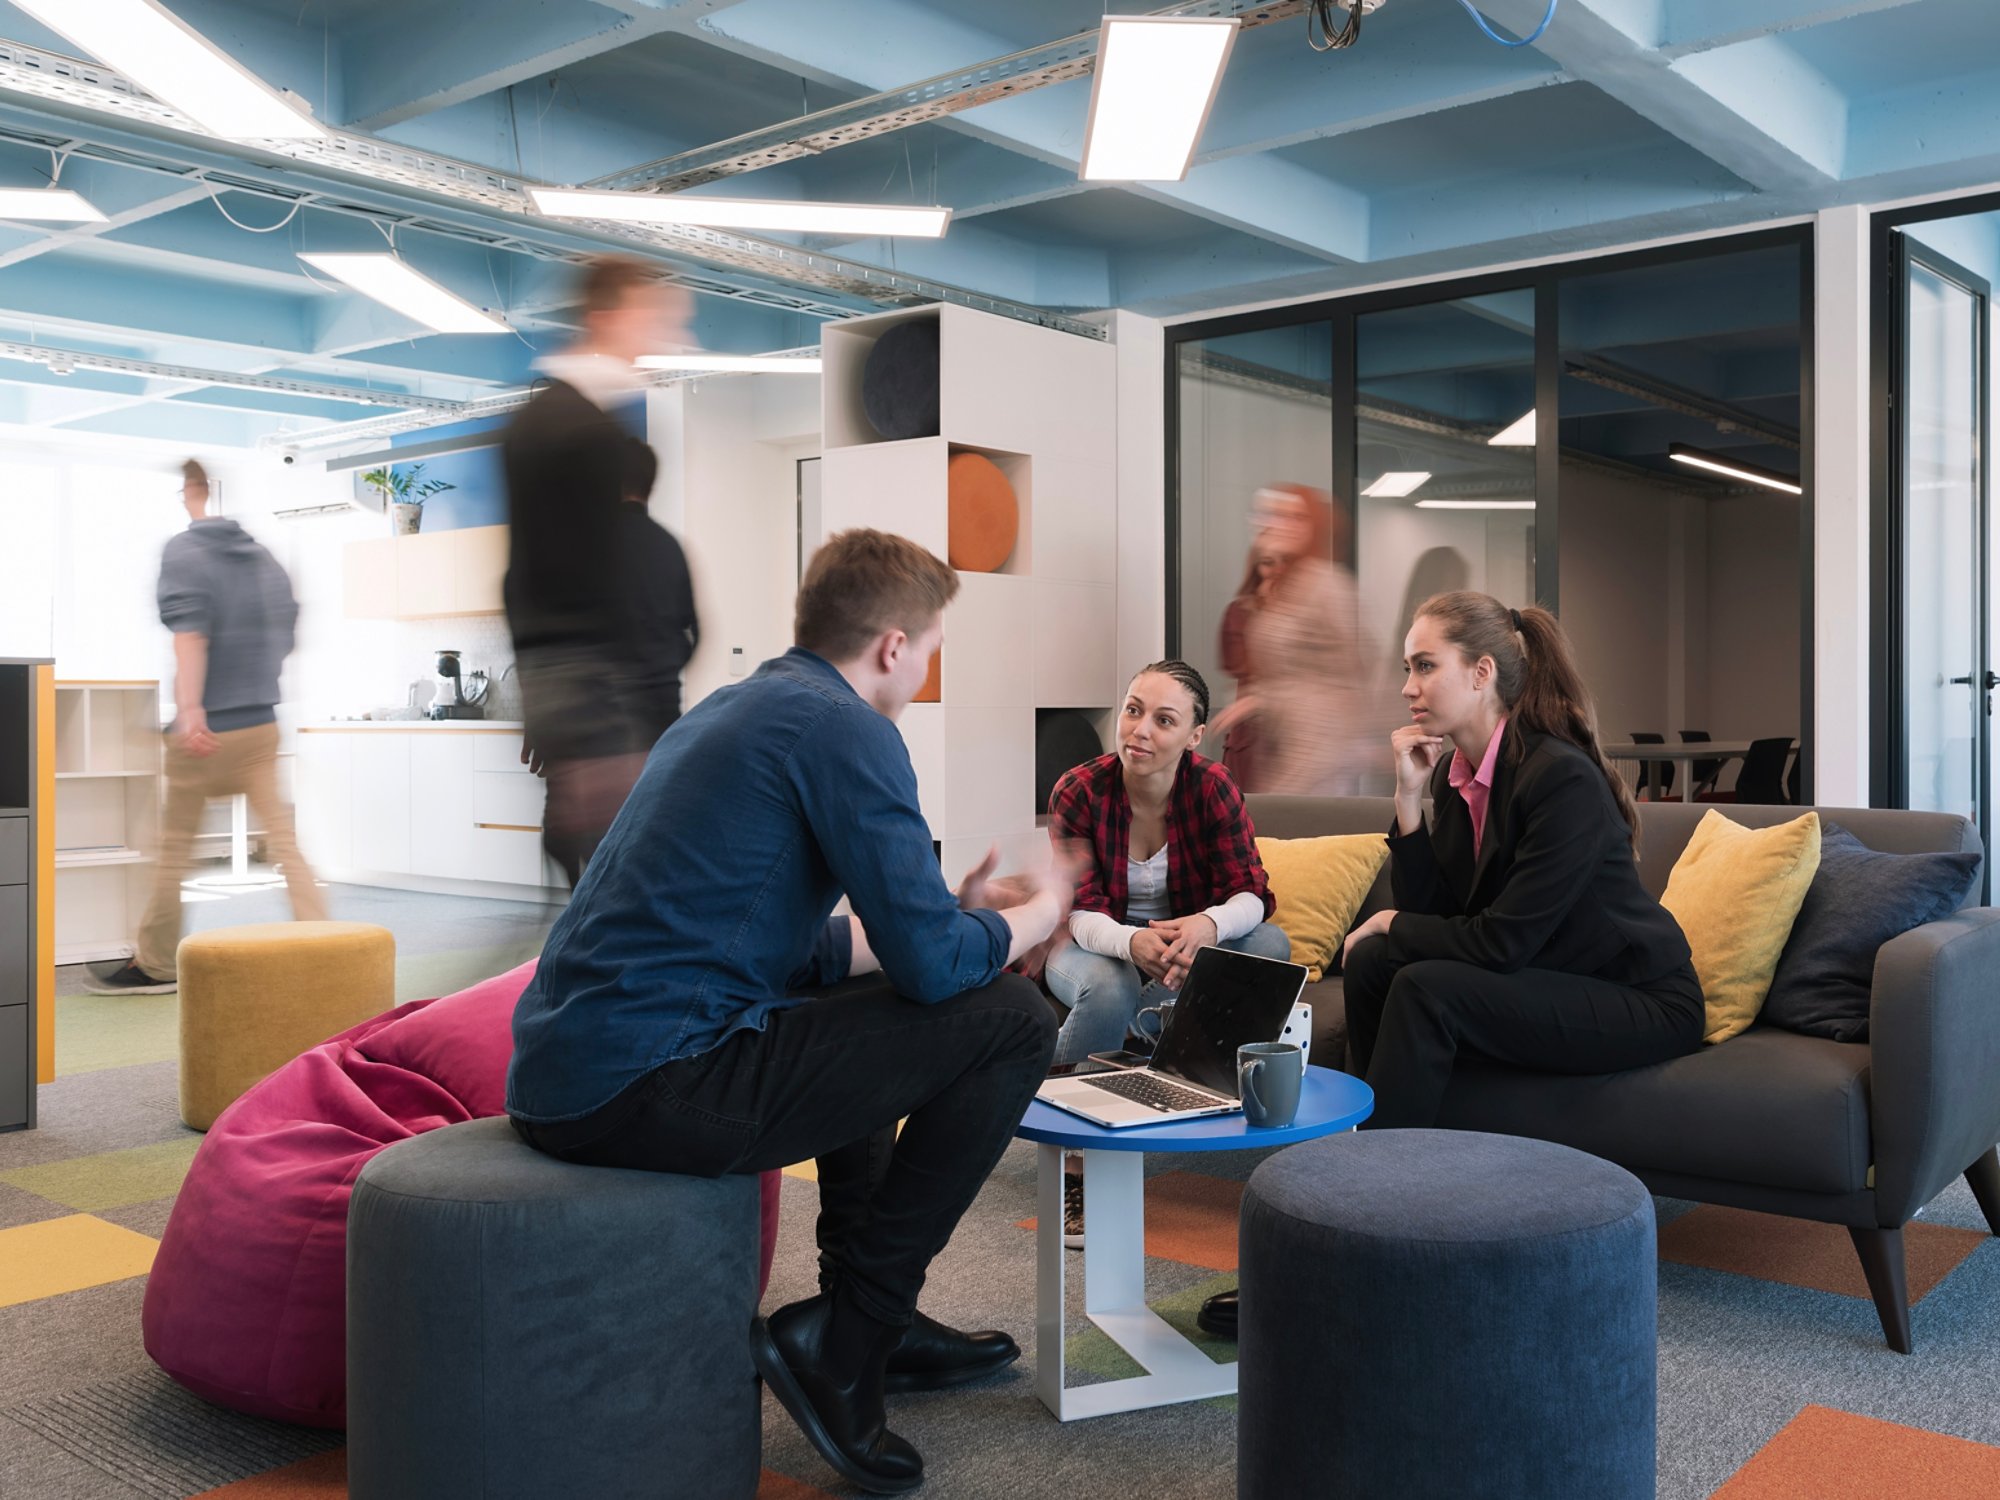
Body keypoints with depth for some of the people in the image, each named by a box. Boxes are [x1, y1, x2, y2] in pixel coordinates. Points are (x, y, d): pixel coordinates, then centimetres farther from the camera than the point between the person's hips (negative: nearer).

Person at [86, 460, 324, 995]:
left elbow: (189, 632, -22)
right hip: (262, 724, 5)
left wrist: (190, 711, -31)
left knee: (175, 848, 9)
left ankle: (156, 964, 20)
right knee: (283, 842, 7)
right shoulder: (265, 559, 8)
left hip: (205, 728, -5)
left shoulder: (182, 553, -8)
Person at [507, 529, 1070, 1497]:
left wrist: (950, 918, 28)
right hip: (646, 1090, -10)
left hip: (557, 1073, 10)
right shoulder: (845, 730, -9)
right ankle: (840, 1343, 2)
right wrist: (1039, 911, 8)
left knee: (848, 1013, 33)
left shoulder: (730, 708, 20)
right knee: (1010, 1021, -5)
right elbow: (934, 963, -13)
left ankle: (877, 1317, 33)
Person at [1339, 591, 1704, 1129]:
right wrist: (1409, 796, -9)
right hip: (1549, 980, 8)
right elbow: (1431, 911, -1)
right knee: (1372, 960, -6)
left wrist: (1392, 922, -8)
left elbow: (1502, 942, -23)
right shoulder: (1453, 771, 1)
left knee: (1425, 988, -24)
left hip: (1644, 1002, -8)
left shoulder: (1564, 777, -23)